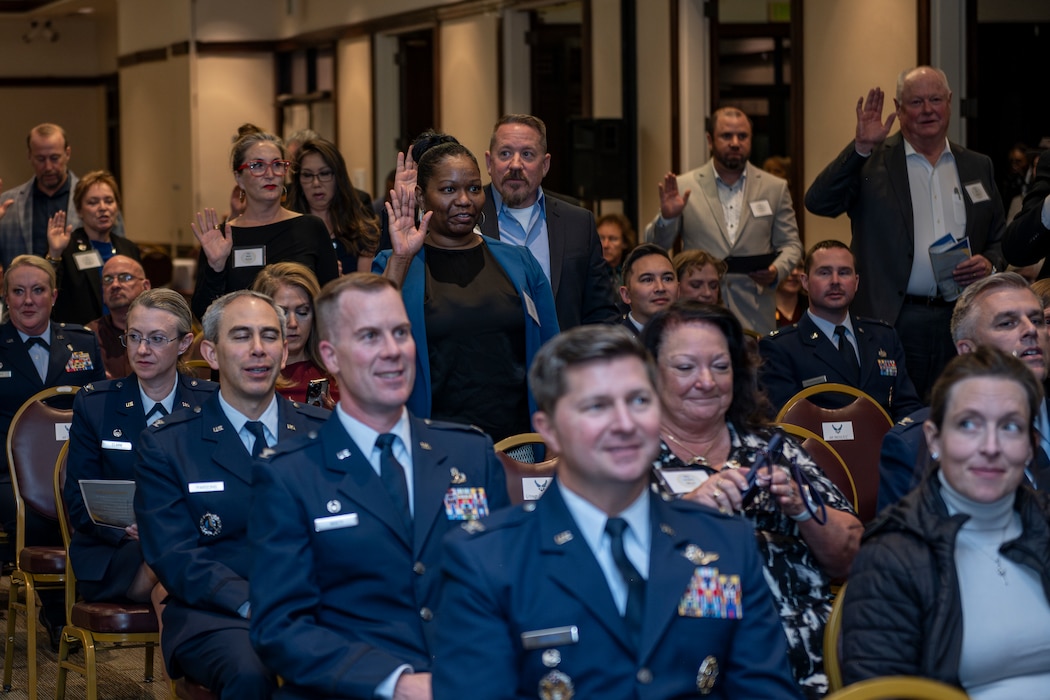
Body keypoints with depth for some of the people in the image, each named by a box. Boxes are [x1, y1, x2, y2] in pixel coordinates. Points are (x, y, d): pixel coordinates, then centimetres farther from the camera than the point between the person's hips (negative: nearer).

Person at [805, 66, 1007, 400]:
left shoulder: (978, 166, 15)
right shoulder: (872, 161, 3)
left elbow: (1001, 239, 20)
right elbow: (818, 203, -11)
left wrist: (990, 264, -3)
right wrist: (861, 147, -19)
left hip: (960, 324, 3)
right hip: (891, 321, -3)